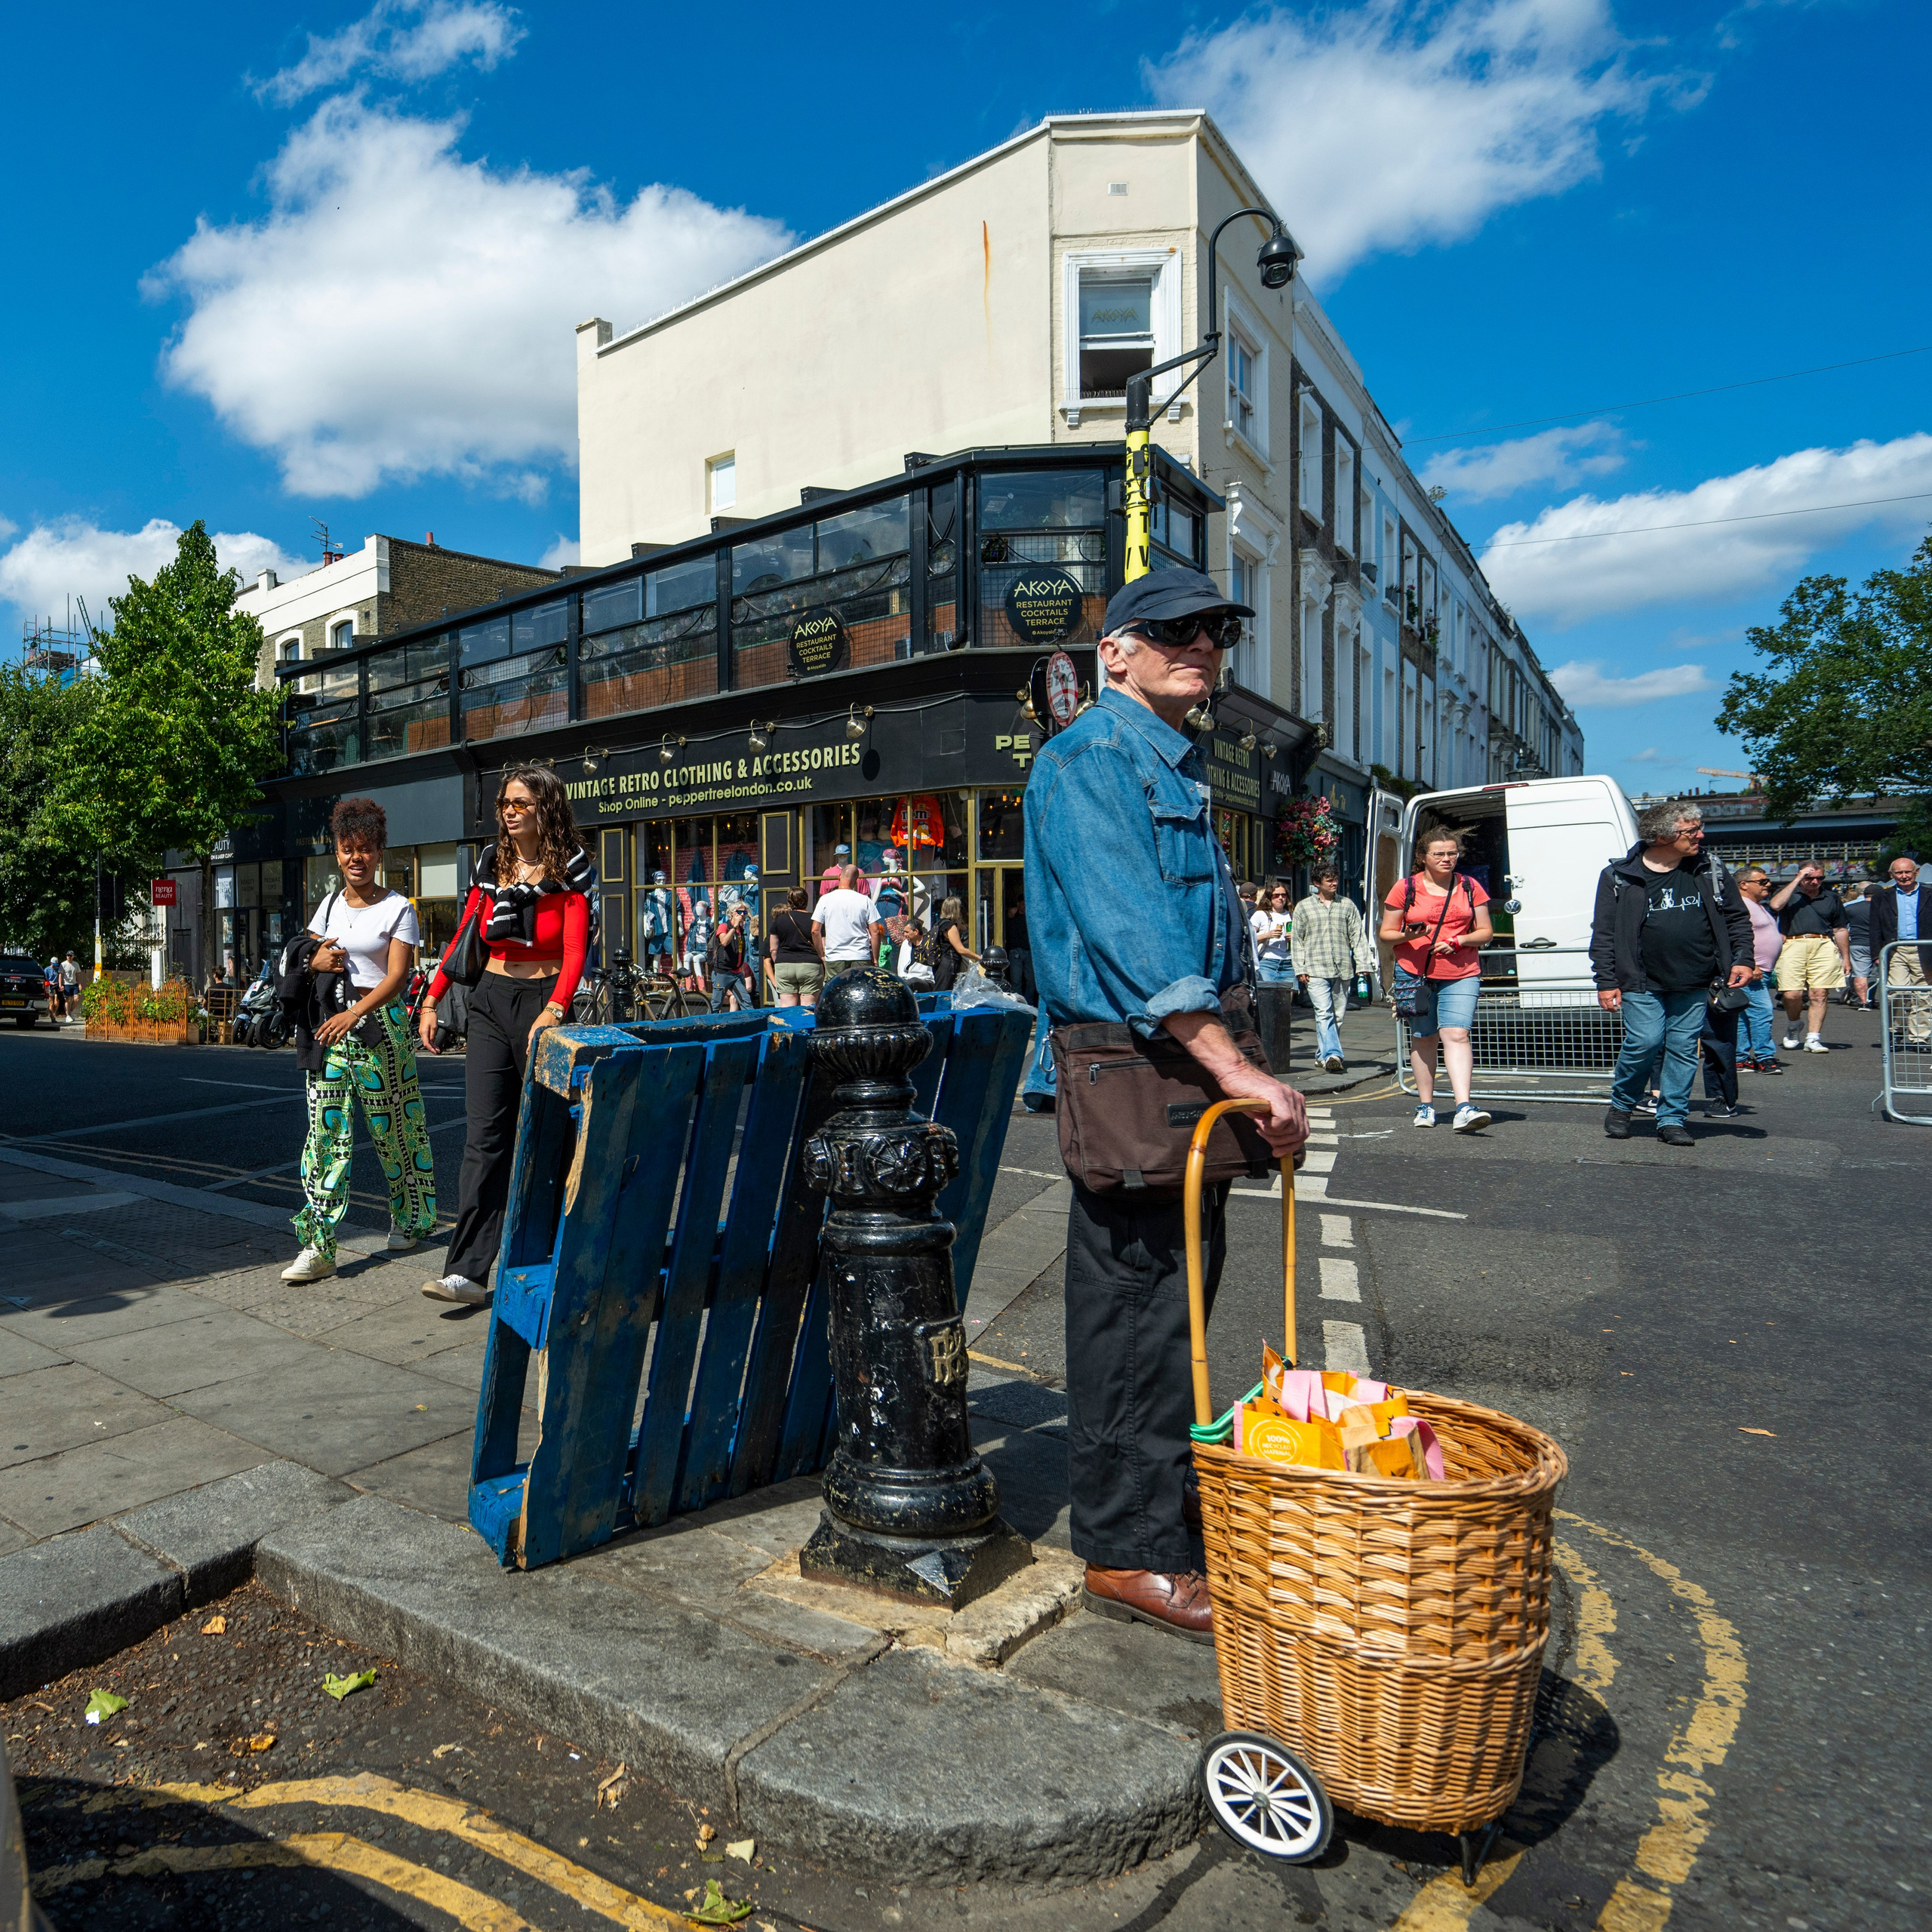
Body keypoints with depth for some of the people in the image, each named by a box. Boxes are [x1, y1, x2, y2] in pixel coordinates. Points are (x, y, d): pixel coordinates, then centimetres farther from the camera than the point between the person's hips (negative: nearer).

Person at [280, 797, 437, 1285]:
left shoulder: (398, 909, -3)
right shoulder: (329, 905, 12)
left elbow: (397, 976, -12)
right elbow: (305, 960, 21)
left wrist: (354, 1014, -26)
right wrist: (316, 962, -3)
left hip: (380, 1024, -4)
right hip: (331, 1025, 4)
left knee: (393, 1127, 6)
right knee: (326, 1132, -2)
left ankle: (409, 1221, 27)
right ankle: (318, 1247, -3)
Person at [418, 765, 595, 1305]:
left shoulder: (571, 870, -3)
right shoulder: (491, 864, 12)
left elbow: (574, 952, -12)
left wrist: (554, 1010, -26)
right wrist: (431, 1000, 8)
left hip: (542, 1001, -4)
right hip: (490, 1001, 4)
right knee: (484, 1137, -3)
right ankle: (468, 1271, -5)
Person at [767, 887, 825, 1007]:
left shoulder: (779, 920, 6)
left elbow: (773, 949, 10)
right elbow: (823, 949, -3)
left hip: (784, 967, 2)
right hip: (811, 966, -2)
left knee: (786, 1008, 3)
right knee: (808, 1008, 0)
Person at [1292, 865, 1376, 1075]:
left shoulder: (1348, 905, 14)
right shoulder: (1304, 907, 10)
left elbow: (1358, 936, 12)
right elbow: (1297, 940, 9)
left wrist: (1363, 964, 1)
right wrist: (1300, 969, 0)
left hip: (1343, 970, 3)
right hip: (1316, 970, -3)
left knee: (1338, 1015, 4)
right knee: (1324, 1013, -15)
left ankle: (1323, 1054, 15)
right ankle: (1332, 1055, -23)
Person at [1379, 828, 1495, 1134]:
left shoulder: (1470, 887, 8)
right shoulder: (1406, 889, 3)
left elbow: (1486, 932, 10)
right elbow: (1385, 933, 5)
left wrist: (1458, 941, -9)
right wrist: (1408, 935, -17)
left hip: (1461, 975, 0)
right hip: (1416, 974, 0)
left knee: (1456, 1034, -15)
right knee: (1423, 1038, 8)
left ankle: (1464, 1108, -21)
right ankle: (1425, 1104, 19)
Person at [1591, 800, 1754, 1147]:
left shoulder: (1710, 872, 7)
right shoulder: (1620, 877, -4)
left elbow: (1737, 918, 15)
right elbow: (1603, 933, -2)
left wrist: (1742, 960, 2)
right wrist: (1606, 982, -6)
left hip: (1694, 985, 3)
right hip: (1642, 984, -3)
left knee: (1684, 1050, 4)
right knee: (1644, 1043, -10)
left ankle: (1672, 1119, 17)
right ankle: (1621, 1106, 14)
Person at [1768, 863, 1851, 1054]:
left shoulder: (1831, 898, 20)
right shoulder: (1788, 893, 12)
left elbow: (1841, 930, 23)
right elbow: (1776, 905, -13)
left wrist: (1846, 957, 19)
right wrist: (1797, 880, -8)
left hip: (1824, 947, 2)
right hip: (1793, 946, -2)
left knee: (1820, 994, -6)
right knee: (1792, 994, -11)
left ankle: (1813, 1039, -1)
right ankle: (1793, 1027, 18)